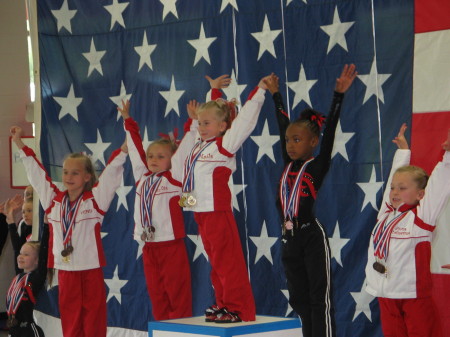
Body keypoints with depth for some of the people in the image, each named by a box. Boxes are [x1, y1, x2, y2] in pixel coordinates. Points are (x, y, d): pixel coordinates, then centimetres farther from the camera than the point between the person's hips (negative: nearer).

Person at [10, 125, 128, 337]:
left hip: (91, 270, -4)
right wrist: (19, 143, 17)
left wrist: (124, 148, -20)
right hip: (65, 270, 4)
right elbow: (36, 173, 14)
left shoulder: (95, 199, -2)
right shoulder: (53, 200, 8)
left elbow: (111, 174, -9)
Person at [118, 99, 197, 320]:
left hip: (171, 245, -5)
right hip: (148, 246, 5)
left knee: (177, 294, -2)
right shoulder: (142, 177, 10)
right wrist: (128, 121, 24)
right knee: (156, 295, 9)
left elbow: (185, 150, -7)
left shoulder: (173, 178, -3)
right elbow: (135, 148, 18)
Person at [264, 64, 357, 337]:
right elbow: (283, 125, 19)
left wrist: (339, 94, -20)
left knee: (320, 298, -5)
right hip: (291, 238, 7)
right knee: (299, 299, 11)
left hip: (312, 236, -7)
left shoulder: (318, 166, -6)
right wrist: (276, 94, 30)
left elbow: (329, 131, -14)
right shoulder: (289, 165, 10)